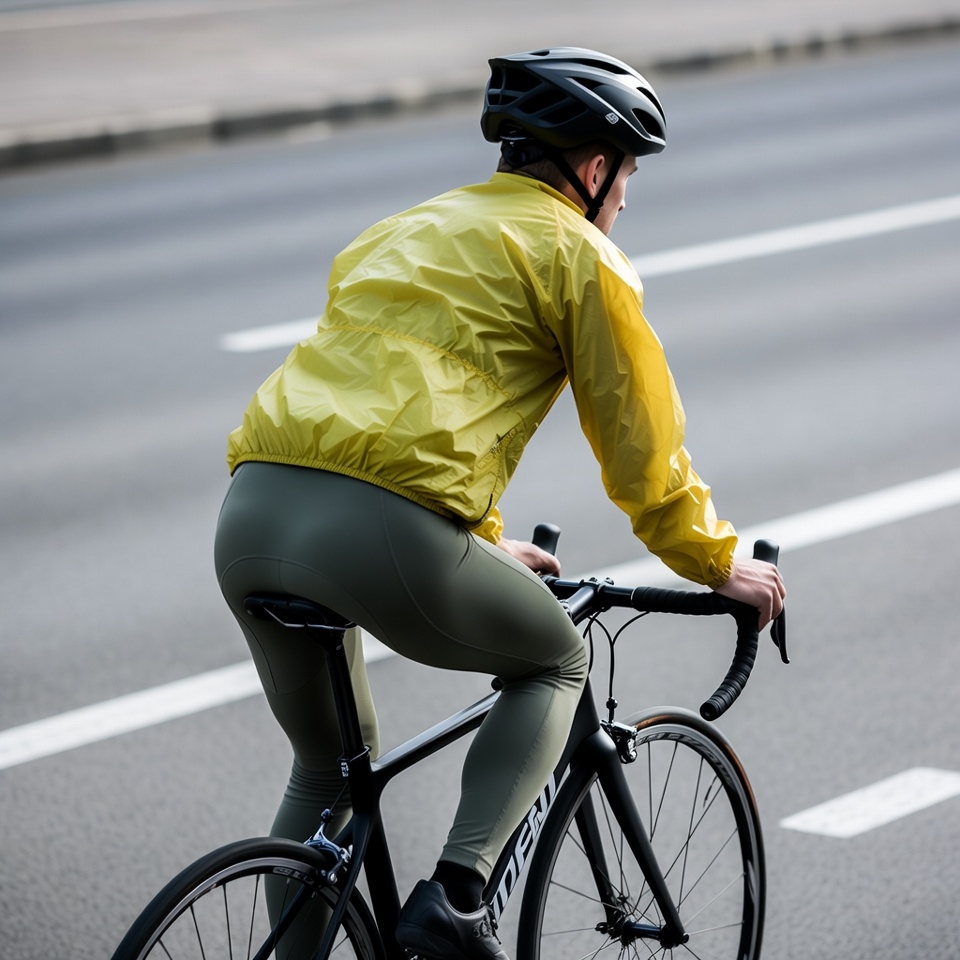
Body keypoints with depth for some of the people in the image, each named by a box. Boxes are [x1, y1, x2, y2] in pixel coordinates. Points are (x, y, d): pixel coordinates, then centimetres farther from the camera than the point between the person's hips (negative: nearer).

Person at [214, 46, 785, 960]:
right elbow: (641, 448, 11)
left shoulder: (405, 229, 31)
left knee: (325, 769, 27)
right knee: (555, 663, 21)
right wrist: (721, 566, 26)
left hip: (250, 518, 7)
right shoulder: (579, 253, 9)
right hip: (384, 533, -7)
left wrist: (487, 546, 52)